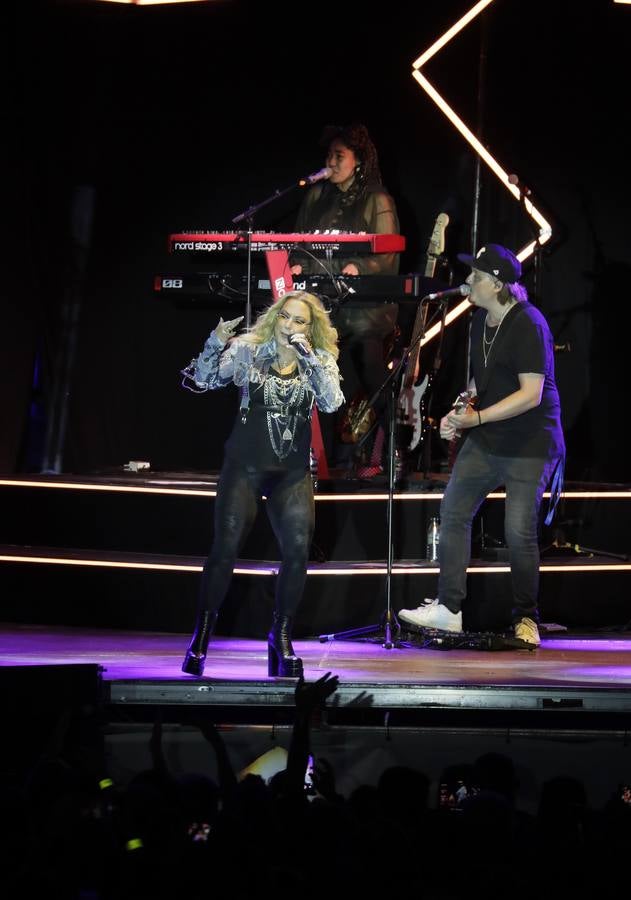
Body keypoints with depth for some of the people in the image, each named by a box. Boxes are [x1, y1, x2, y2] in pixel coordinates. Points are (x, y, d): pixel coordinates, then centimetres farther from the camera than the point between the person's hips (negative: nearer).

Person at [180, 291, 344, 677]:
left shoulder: (321, 362, 3)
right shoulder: (248, 349, -1)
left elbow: (332, 402, -14)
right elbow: (201, 380, -5)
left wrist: (308, 356, -21)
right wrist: (215, 344, -22)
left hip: (292, 472, 2)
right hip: (245, 466, -1)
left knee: (298, 548, -15)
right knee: (226, 547, -10)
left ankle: (282, 638, 0)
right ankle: (201, 637, 3)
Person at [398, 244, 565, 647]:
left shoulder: (528, 325, -19)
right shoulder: (481, 319, 6)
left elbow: (530, 394, -23)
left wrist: (477, 417, -24)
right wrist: (460, 411, 4)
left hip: (529, 447, -8)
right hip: (484, 442, 8)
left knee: (520, 532, -7)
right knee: (453, 512, 4)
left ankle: (526, 618, 9)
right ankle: (449, 608, 11)